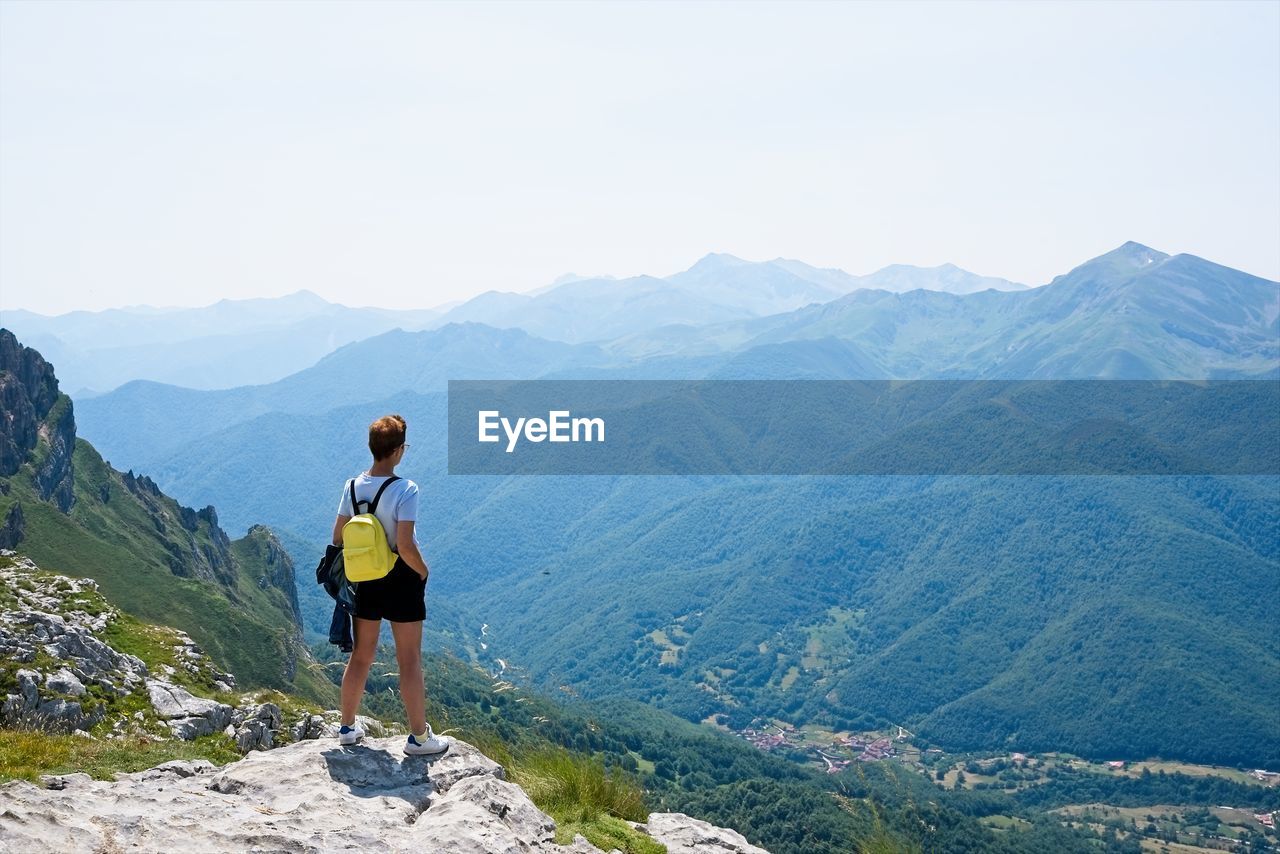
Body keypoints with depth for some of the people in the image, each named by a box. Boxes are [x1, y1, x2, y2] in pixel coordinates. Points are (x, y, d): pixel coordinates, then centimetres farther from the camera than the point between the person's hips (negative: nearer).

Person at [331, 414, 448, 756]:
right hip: (401, 580, -5)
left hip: (365, 580, 5)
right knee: (410, 660, 5)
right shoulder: (405, 489, -21)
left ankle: (347, 728, 29)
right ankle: (419, 737, 14)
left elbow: (338, 538, 3)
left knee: (361, 655, 18)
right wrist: (423, 570, -7)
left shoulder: (352, 486, -2)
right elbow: (405, 546, -25)